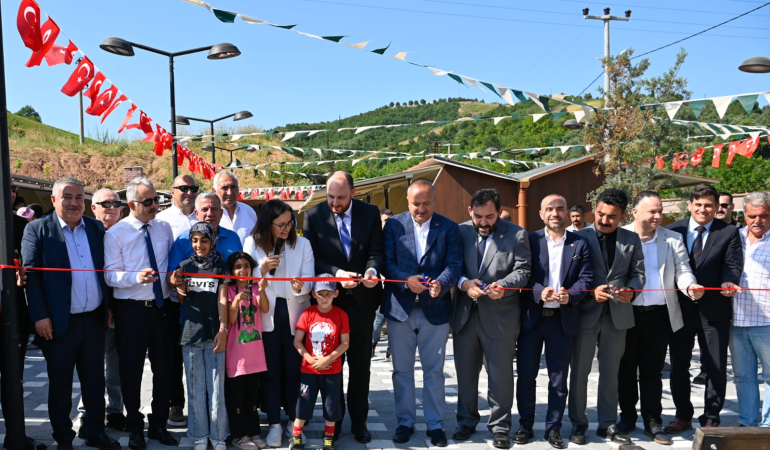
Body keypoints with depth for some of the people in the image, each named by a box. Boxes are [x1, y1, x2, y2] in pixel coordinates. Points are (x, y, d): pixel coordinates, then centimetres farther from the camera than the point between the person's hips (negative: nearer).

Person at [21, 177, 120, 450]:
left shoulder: (96, 228, 7)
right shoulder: (37, 230, -4)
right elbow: (31, 274, -8)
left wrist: (109, 306, 8)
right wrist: (40, 316, -13)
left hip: (94, 319, 3)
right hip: (58, 322, -3)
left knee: (95, 381, 13)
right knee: (60, 384, 11)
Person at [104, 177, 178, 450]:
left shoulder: (165, 228, 6)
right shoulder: (115, 233, -6)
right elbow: (110, 275, -12)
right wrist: (136, 276, -28)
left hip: (162, 307, 4)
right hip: (131, 310, -3)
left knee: (164, 369, 11)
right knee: (131, 371, 6)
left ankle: (159, 425, 29)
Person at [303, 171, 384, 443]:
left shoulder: (370, 213, -2)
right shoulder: (313, 215, -5)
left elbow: (376, 251, -4)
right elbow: (313, 257, -8)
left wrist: (372, 270, -26)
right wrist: (336, 273, -24)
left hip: (362, 298, 1)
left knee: (360, 364, 11)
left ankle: (359, 421, 25)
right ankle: (334, 420, 27)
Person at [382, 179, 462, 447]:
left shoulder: (449, 228, 1)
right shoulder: (393, 225, 1)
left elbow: (454, 265, -7)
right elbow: (387, 262, -4)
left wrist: (440, 283, -27)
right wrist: (406, 281, -22)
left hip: (435, 310, 0)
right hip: (400, 309, 1)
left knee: (434, 372, 10)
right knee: (402, 371, 12)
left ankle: (435, 425, 24)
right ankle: (405, 422, 27)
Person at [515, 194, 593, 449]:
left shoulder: (579, 244, 6)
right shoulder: (530, 240, 1)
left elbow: (586, 278, -2)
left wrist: (570, 295, -20)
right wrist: (540, 292, -24)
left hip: (562, 318, 1)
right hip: (531, 316, -1)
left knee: (558, 377, 9)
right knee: (526, 375, 7)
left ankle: (553, 428, 22)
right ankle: (525, 426, 22)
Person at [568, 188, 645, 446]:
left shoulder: (631, 240, 5)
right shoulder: (580, 237, -4)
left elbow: (638, 273, 6)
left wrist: (631, 289, -15)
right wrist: (591, 292, -21)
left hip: (617, 314, 3)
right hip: (585, 313, -2)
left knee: (610, 373, 13)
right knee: (580, 372, 7)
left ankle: (608, 424, 25)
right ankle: (578, 424, 19)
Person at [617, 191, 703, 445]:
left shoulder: (673, 239, 5)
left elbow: (682, 270, 0)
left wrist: (690, 286, -22)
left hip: (658, 314, 1)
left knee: (652, 370, 8)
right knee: (626, 368, 11)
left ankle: (653, 422, 19)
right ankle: (628, 415, 27)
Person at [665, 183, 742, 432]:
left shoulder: (729, 232, 1)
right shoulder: (673, 230, 2)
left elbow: (732, 265, -8)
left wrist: (728, 282, -28)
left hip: (714, 309, -1)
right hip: (680, 307, 1)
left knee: (716, 367, 8)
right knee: (678, 365, 12)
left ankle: (710, 420, 24)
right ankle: (683, 416, 29)